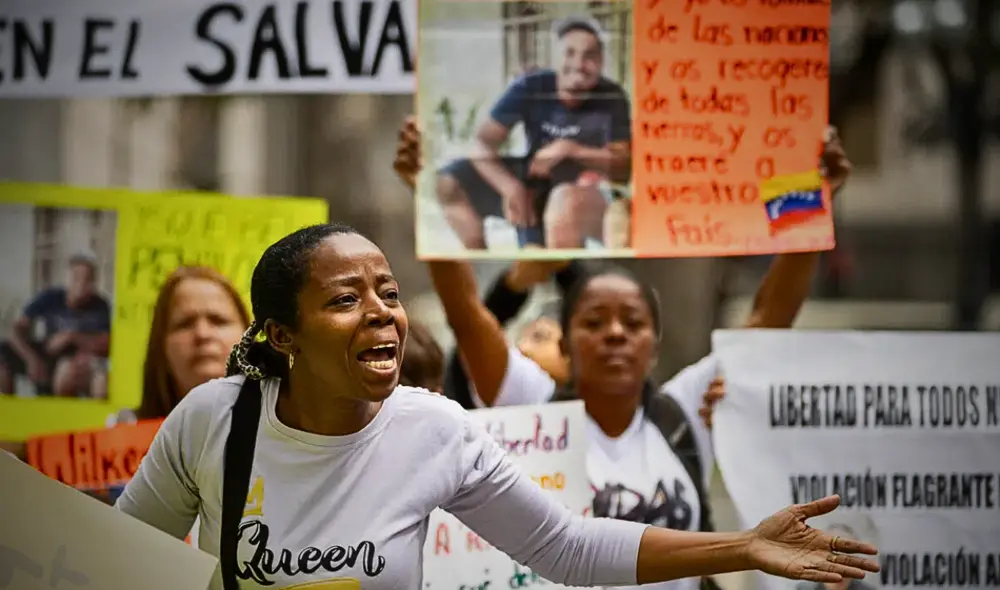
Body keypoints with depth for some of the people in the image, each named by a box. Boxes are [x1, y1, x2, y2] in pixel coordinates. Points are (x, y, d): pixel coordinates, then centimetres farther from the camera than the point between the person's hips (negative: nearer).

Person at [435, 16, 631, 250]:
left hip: (585, 189, -4)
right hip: (532, 181, 4)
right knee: (450, 182, -13)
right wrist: (510, 186, -33)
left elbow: (624, 168, -18)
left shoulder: (612, 98, -15)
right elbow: (482, 143, -15)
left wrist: (570, 149, -30)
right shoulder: (531, 87, -11)